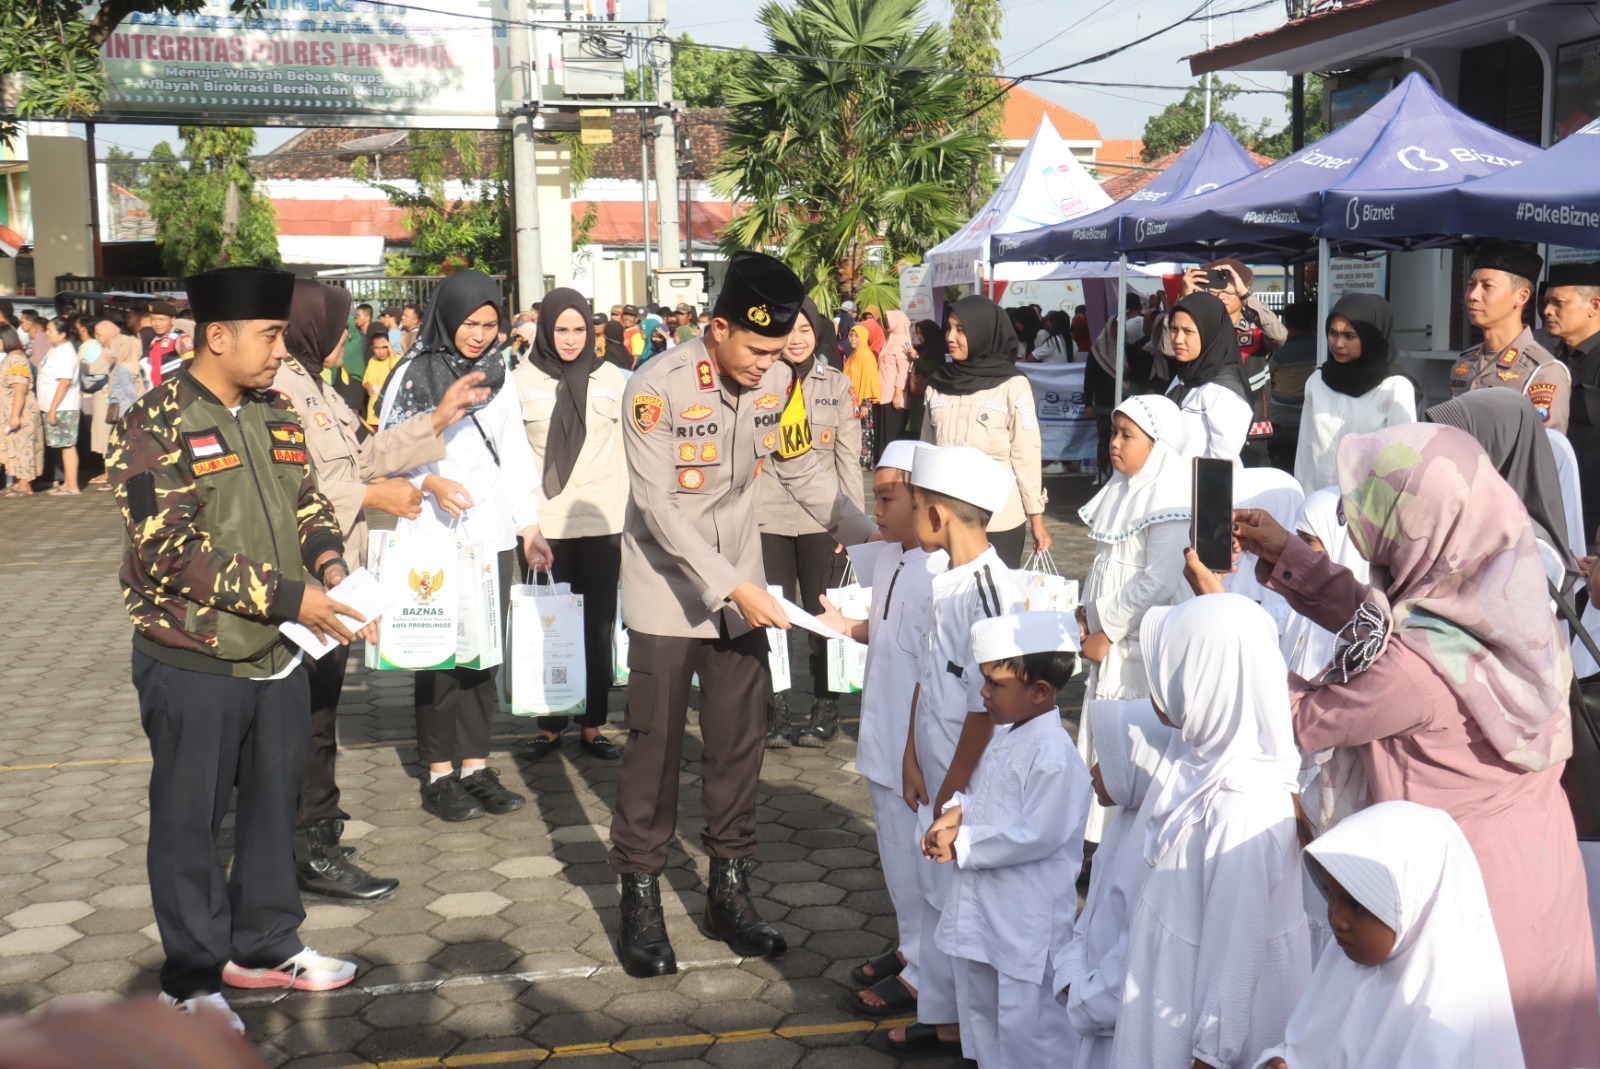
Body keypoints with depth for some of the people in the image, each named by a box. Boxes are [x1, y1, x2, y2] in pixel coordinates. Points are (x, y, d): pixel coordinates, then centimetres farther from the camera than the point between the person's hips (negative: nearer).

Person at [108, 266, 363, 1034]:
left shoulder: (276, 414, 7)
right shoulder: (153, 426, -15)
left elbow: (306, 501, 15)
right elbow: (172, 548, -22)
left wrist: (329, 560, -7)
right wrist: (288, 595, -25)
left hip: (277, 654, 7)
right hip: (192, 665, -7)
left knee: (274, 803, 17)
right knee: (189, 822, 7)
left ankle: (264, 946, 35)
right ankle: (192, 979, 22)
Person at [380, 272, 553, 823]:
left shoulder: (497, 377, 12)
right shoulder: (413, 376, -2)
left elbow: (514, 455, 14)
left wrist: (529, 528, 9)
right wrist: (432, 483, -20)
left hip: (492, 535, 4)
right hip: (434, 537, -4)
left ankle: (476, 766, 14)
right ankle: (439, 774, 6)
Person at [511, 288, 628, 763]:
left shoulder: (612, 380, 5)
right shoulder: (522, 380, 2)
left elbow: (627, 452, 7)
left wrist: (632, 519, 3)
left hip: (602, 523, 1)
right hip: (544, 524, -1)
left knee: (599, 626, 5)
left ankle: (592, 725, 14)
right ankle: (550, 725, 15)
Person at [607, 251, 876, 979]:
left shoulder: (778, 380, -4)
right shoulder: (657, 388, -20)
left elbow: (804, 471, 6)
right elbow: (658, 510, -22)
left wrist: (869, 538, -6)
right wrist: (732, 586, -28)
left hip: (742, 591, 5)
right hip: (667, 591, -4)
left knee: (739, 742, 8)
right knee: (655, 746, 1)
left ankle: (729, 890, 21)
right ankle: (641, 897, 14)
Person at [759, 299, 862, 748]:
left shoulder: (837, 385, 6)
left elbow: (849, 457, 6)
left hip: (822, 516, 0)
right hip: (768, 516, 0)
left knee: (824, 613, 5)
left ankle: (825, 710, 17)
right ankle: (776, 710, 15)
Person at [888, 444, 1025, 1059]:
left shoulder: (991, 591, -22)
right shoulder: (944, 581, 6)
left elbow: (985, 706, -21)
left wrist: (951, 791, -15)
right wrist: (912, 761, 5)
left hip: (975, 786, -9)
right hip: (935, 776, 9)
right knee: (937, 896, 17)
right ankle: (941, 1019, 31)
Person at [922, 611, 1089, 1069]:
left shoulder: (1053, 754, -24)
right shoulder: (1007, 739, 6)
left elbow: (1037, 834, -26)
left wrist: (962, 845, -20)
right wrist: (956, 811, -3)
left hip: (1026, 920, -10)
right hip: (985, 910, 10)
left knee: (1025, 1016, 1)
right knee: (982, 1005, 25)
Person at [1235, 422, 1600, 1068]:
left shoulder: (1413, 663, -34)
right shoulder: (1501, 595, -11)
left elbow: (1303, 720, -18)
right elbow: (1379, 623, 7)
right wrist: (1286, 555, 4)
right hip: (1533, 851, 7)